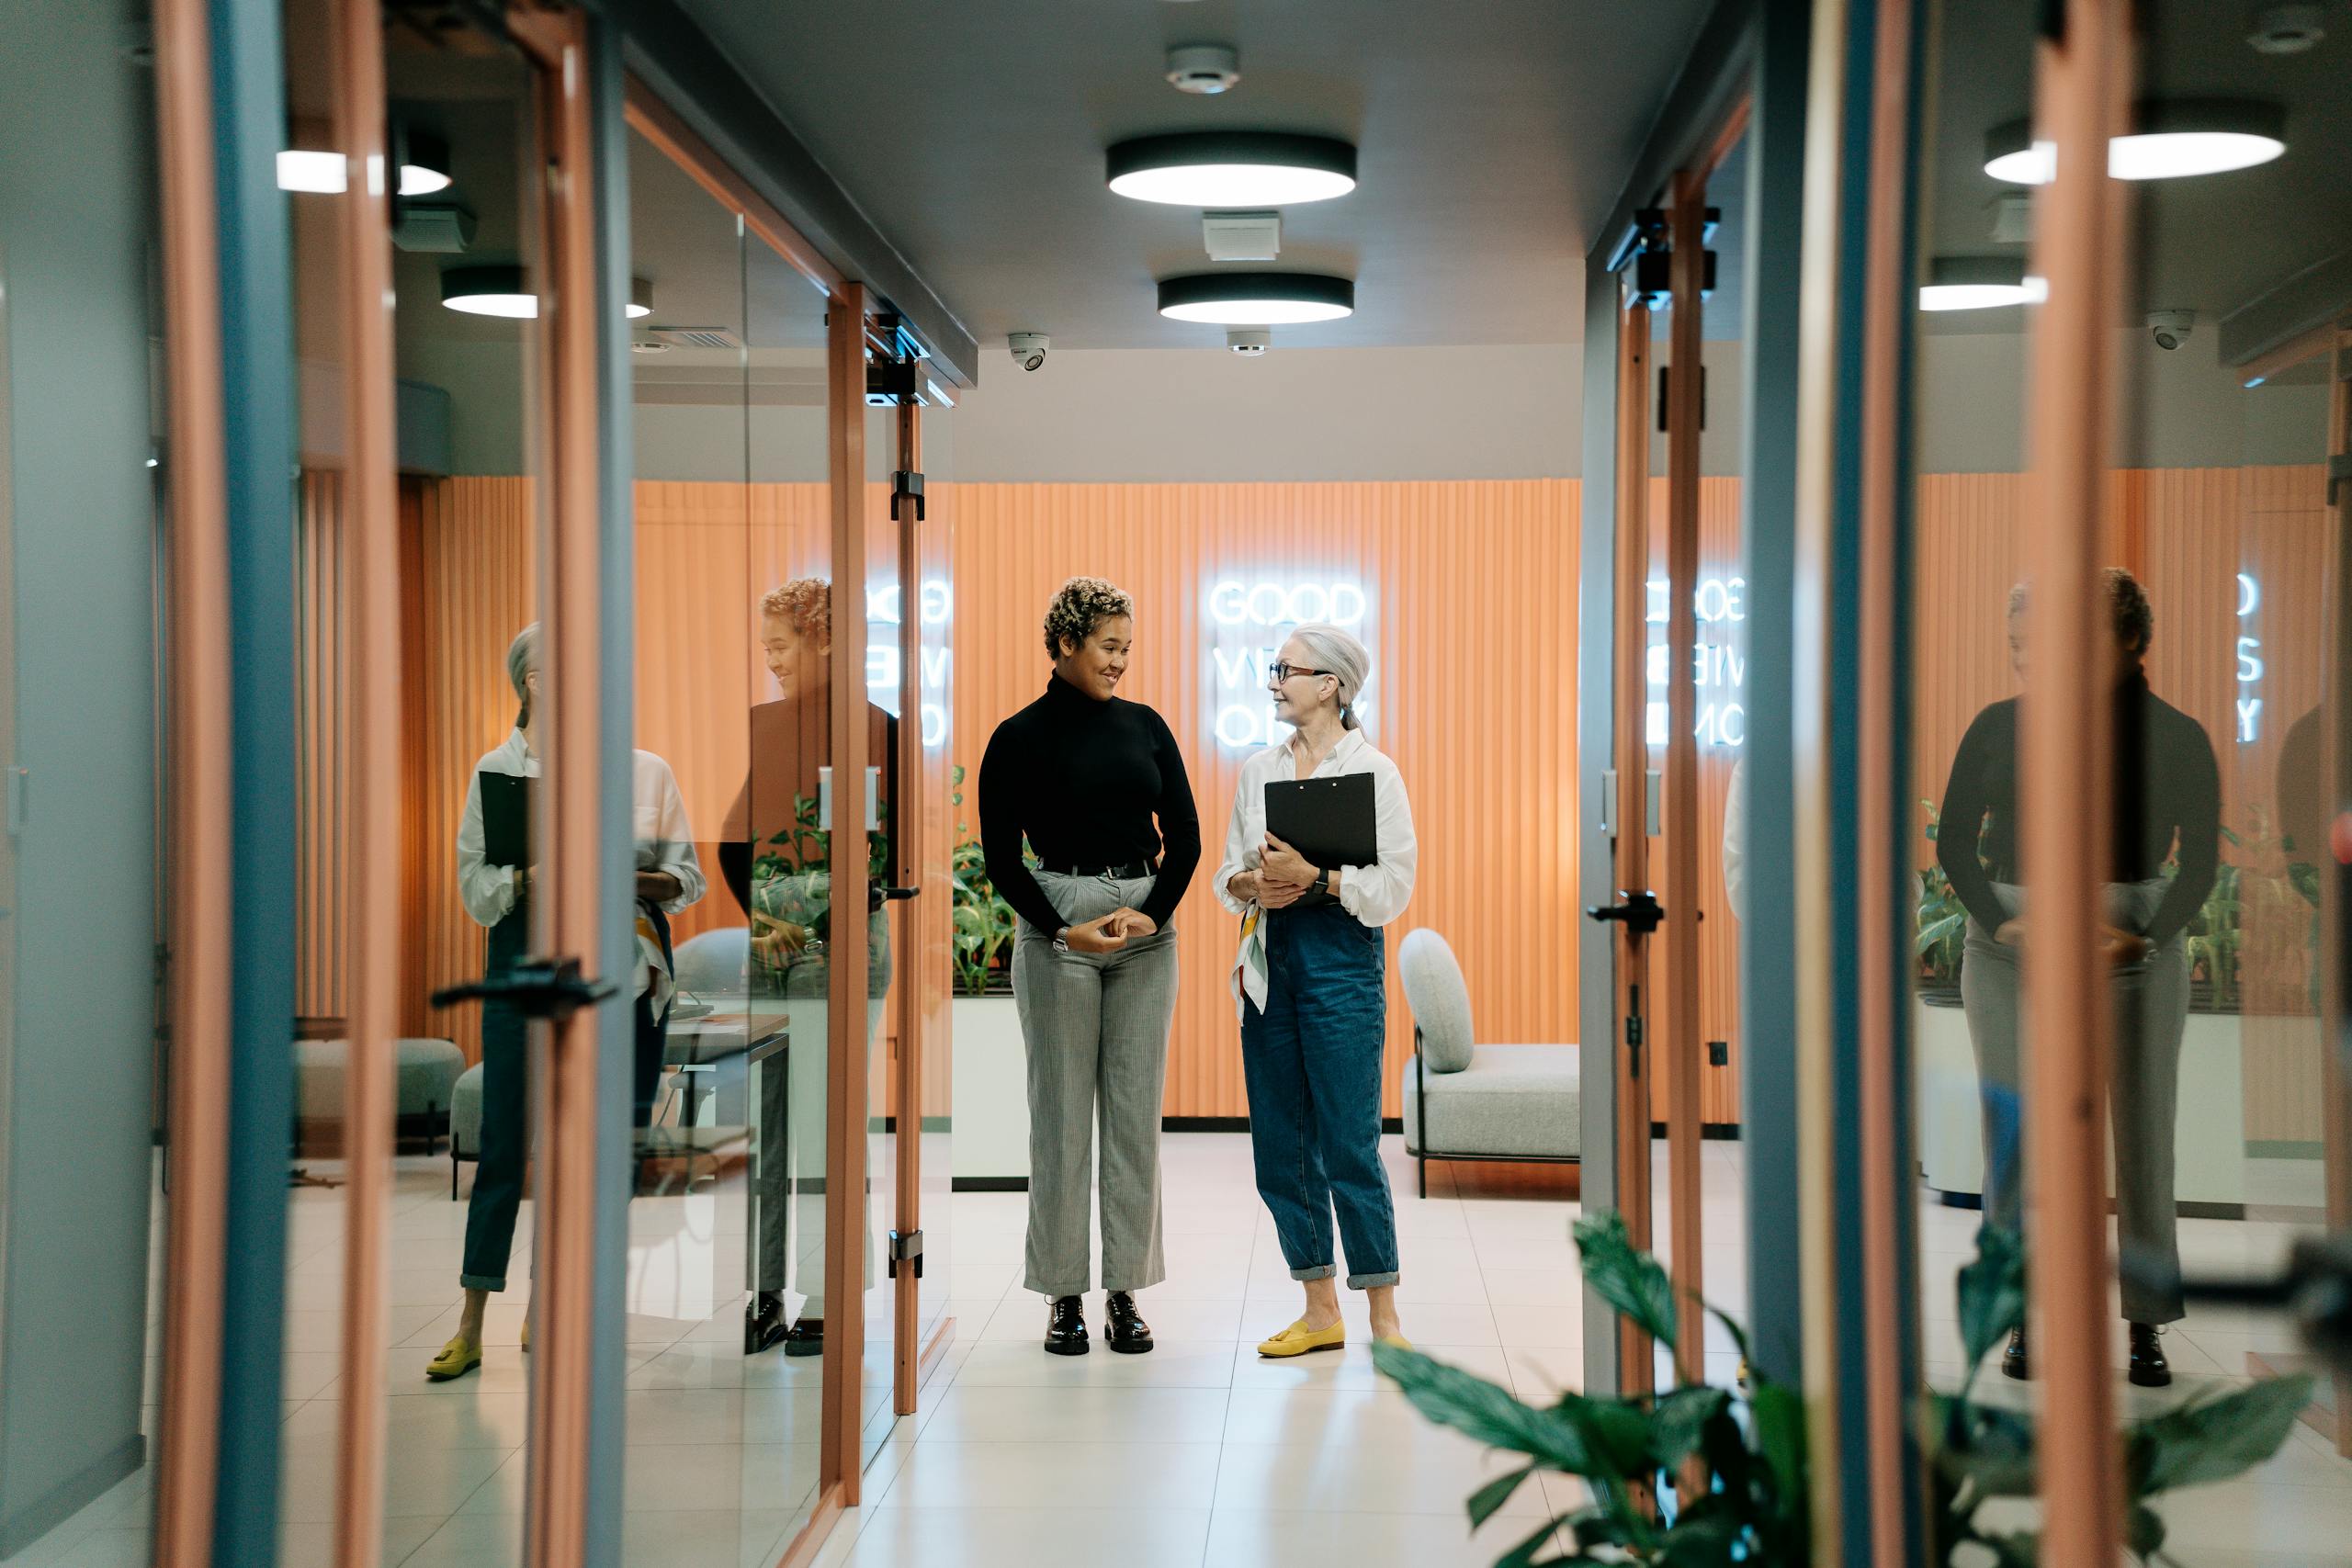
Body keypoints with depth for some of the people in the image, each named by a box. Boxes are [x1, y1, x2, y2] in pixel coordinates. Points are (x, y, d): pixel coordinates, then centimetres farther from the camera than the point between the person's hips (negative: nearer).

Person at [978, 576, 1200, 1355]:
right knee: (1062, 1112, 1)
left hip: (1147, 928, 4)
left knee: (1136, 1112, 5)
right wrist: (1061, 931, -16)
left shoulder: (1145, 726, 7)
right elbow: (1001, 858, -5)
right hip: (1057, 926, -4)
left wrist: (1152, 912, -10)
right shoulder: (1020, 737, -4)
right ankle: (1064, 1293, 12)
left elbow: (1185, 836, 5)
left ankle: (1126, 1291, 14)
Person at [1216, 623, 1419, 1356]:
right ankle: (1320, 1310, 19)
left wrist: (1313, 875, -18)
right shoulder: (1258, 768, 12)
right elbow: (1228, 871, 15)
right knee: (1279, 1146, 7)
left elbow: (1393, 887, -8)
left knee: (1350, 1148, -5)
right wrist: (1252, 884, -6)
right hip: (1269, 963, 6)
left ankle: (1384, 1316, 8)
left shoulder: (1373, 770, -4)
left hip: (1341, 962, -6)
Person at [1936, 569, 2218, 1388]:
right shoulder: (2000, 728, 4)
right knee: (2017, 1127, -3)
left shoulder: (2176, 738, 2)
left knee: (2142, 1131, 2)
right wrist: (2001, 923, -10)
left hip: (2135, 945, 0)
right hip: (2012, 945, 1)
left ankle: (2147, 1326, 11)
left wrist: (2145, 937, -12)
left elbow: (2201, 861, 3)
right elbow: (1954, 842, 5)